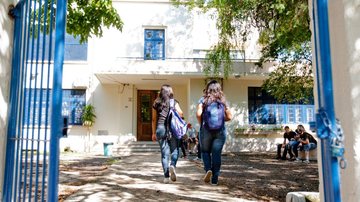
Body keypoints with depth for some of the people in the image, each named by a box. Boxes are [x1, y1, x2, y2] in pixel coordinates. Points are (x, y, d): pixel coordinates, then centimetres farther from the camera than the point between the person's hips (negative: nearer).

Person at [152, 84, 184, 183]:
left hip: (160, 128, 2)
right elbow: (180, 113, -9)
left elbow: (154, 119, 10)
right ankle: (172, 165, -17)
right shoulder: (174, 102, 3)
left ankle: (166, 176, 7)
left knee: (164, 153, 7)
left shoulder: (157, 103, 10)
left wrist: (154, 133, 15)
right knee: (175, 150, 10)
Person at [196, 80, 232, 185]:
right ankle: (215, 179, 9)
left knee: (205, 151, 16)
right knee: (217, 153, 7)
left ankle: (208, 169, -6)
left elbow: (198, 114, -13)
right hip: (220, 130, 2)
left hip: (206, 130, -1)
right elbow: (229, 117, 3)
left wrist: (201, 123, 3)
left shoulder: (203, 99, -1)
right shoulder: (222, 100, 6)